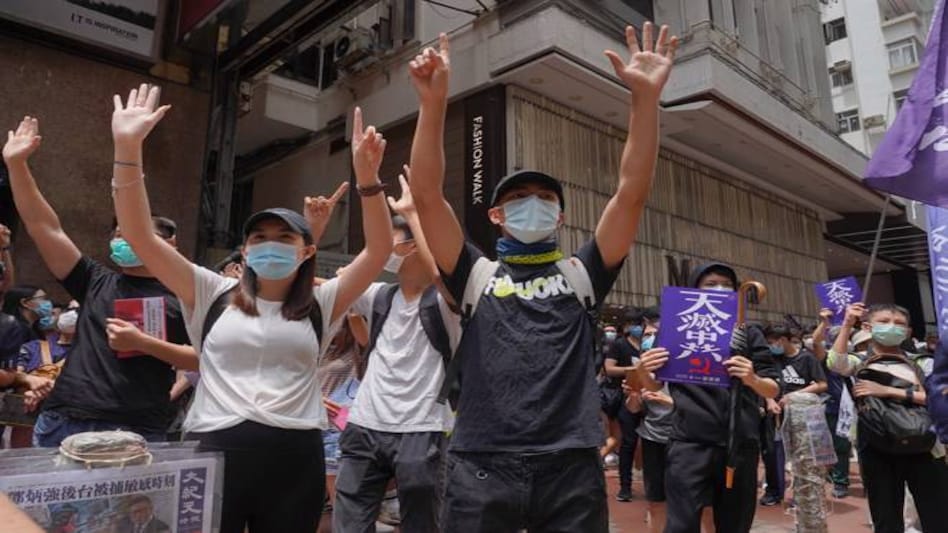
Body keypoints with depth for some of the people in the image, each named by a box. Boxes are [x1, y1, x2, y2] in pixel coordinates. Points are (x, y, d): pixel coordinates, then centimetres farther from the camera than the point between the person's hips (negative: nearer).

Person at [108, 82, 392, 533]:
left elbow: (379, 250, -5)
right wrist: (128, 148, -10)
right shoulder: (212, 295, 7)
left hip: (294, 456, 1)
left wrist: (367, 177, -18)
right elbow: (140, 236, 0)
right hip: (215, 449, 0)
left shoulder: (320, 306, 5)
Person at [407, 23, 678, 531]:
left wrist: (645, 97, -6)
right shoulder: (476, 275, 10)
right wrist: (433, 103, -11)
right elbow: (427, 196, -2)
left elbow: (632, 193, 2)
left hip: (571, 466, 1)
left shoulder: (580, 274, 12)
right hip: (482, 467, -1)